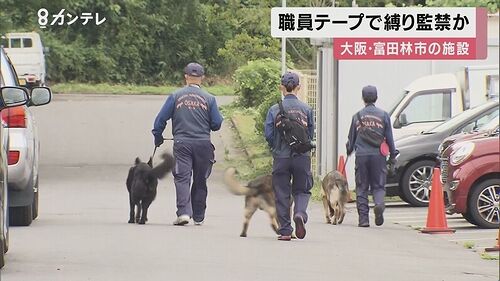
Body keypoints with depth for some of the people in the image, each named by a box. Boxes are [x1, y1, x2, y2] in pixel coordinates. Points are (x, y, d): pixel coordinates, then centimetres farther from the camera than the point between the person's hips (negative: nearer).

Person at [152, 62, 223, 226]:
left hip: (182, 143, -1)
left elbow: (161, 119, 1)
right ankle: (198, 217, 19)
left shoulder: (175, 96, 1)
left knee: (182, 178, -5)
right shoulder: (209, 99, 1)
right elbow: (217, 124, 2)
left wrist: (158, 137, 16)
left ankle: (184, 212, -23)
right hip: (203, 143, 1)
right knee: (200, 181, 12)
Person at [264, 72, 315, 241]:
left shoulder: (275, 110, -4)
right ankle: (300, 213, -17)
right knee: (302, 190, 14)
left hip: (281, 157, -1)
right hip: (302, 157, 1)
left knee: (282, 193, 8)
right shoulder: (306, 109, -1)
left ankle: (285, 231, 6)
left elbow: (268, 134, -4)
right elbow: (311, 134, 3)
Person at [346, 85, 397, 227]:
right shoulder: (383, 115, 4)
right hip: (378, 155, 0)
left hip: (361, 155, 1)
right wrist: (393, 155, 16)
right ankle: (379, 203, -25)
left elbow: (351, 138, 15)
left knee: (361, 188, 7)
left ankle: (363, 218, 1)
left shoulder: (357, 116, 7)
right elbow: (389, 138, 6)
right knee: (378, 185, 6)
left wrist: (349, 150, 35)